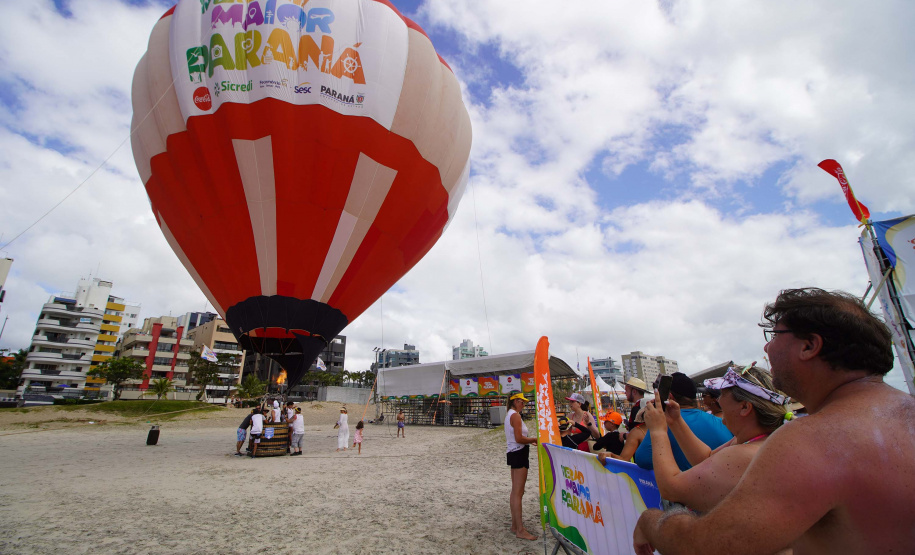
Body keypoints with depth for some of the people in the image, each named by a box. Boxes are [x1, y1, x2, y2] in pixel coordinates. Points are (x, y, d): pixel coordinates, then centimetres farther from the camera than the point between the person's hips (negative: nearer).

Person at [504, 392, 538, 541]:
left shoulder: (509, 415, 15)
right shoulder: (515, 415, -17)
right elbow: (519, 438, -23)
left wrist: (530, 441, 13)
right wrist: (535, 439, -10)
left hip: (513, 453, 11)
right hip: (519, 454, -11)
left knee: (515, 491, 16)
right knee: (518, 492, -7)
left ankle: (515, 525, 25)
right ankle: (520, 530, -3)